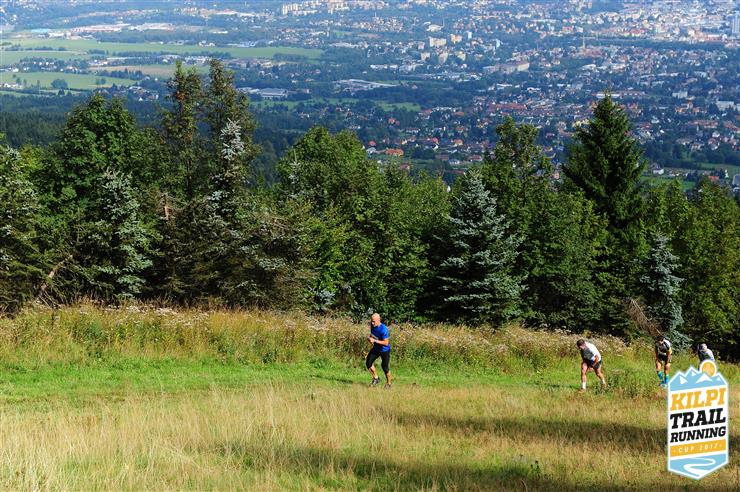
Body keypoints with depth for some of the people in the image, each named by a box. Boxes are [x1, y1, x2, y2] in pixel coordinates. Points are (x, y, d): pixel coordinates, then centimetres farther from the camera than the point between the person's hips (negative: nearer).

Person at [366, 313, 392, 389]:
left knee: (385, 367, 0)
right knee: (368, 363, -1)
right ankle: (376, 378, 19)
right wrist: (370, 338, -7)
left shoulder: (383, 329, -31)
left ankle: (388, 384, 23)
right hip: (376, 348, 7)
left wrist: (374, 340, -33)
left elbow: (386, 343, -29)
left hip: (385, 350, -7)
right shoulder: (372, 325, -9)